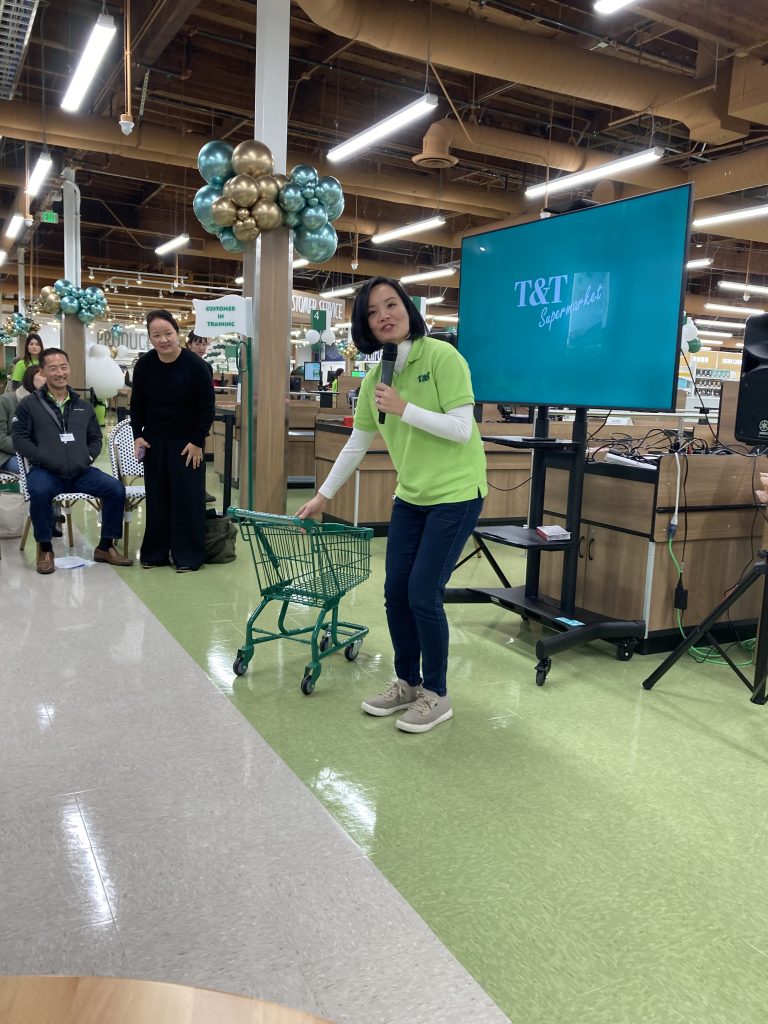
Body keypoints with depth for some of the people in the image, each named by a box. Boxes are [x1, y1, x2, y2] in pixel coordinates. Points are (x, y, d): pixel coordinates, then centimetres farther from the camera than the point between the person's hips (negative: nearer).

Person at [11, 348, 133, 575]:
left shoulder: (83, 406, 19)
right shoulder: (29, 404, 7)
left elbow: (95, 437, 23)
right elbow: (19, 437, 0)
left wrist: (88, 457, 2)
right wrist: (45, 459, -13)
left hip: (81, 471, 4)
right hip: (45, 471, -3)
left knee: (116, 488, -19)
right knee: (40, 492, -38)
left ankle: (106, 546, -2)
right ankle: (45, 548, -14)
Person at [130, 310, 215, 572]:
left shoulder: (194, 364, -16)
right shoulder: (144, 365, -5)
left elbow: (206, 407, -10)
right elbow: (137, 404, 7)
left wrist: (197, 442, -13)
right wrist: (137, 435, -2)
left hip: (186, 441, -3)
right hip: (154, 440, 4)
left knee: (187, 497, -2)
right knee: (156, 497, 8)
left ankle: (188, 556, 6)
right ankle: (155, 552, 18)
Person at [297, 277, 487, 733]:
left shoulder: (442, 357, -14)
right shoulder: (375, 377, 5)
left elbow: (461, 429, -19)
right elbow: (357, 444, 12)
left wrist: (404, 408, -24)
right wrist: (323, 496, 14)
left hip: (456, 494, -6)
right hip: (411, 496, 7)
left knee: (423, 593, -7)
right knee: (396, 592, 8)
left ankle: (436, 695, 13)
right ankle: (408, 683, 28)